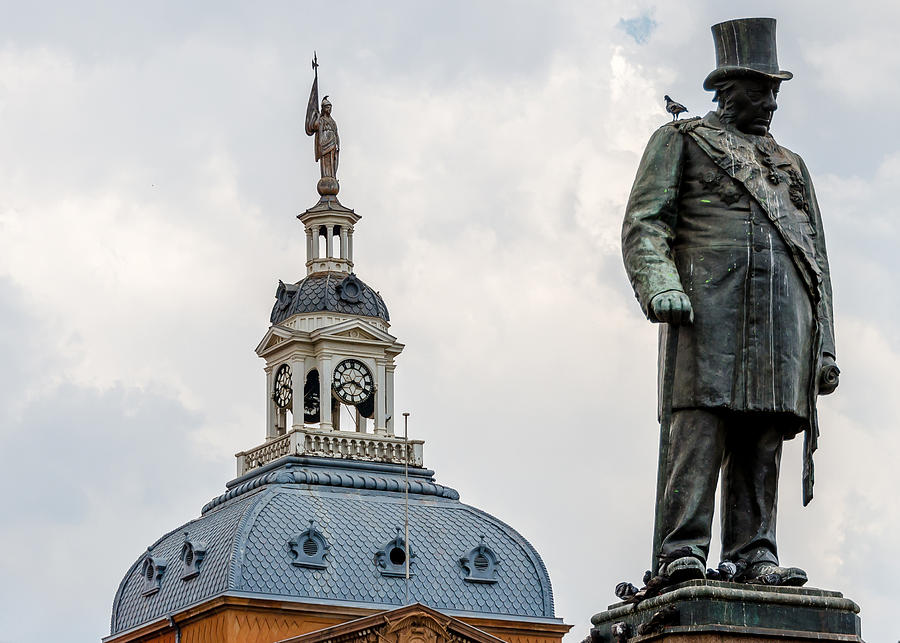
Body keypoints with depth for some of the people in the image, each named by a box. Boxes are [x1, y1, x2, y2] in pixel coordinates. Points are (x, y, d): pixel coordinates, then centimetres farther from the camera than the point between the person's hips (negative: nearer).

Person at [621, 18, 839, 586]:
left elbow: (816, 258, 26)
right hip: (711, 303, -5)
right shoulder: (681, 141, 16)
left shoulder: (790, 165, 30)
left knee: (763, 439, -3)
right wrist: (660, 286, -17)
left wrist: (824, 347, 16)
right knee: (701, 428, -15)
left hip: (784, 311, 5)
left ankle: (753, 555, -6)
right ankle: (684, 552, -19)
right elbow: (644, 222, 3)